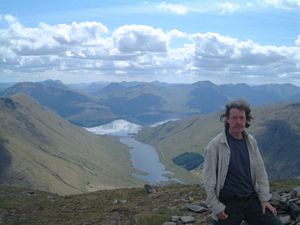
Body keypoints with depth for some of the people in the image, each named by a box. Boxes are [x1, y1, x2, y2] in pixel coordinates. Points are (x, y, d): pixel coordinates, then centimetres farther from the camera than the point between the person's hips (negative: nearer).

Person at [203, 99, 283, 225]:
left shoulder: (251, 141, 4)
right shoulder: (215, 145, -12)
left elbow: (260, 171, 10)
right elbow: (209, 179, -10)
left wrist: (264, 198, 4)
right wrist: (216, 207, -11)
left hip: (251, 200, 4)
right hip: (227, 205, -4)